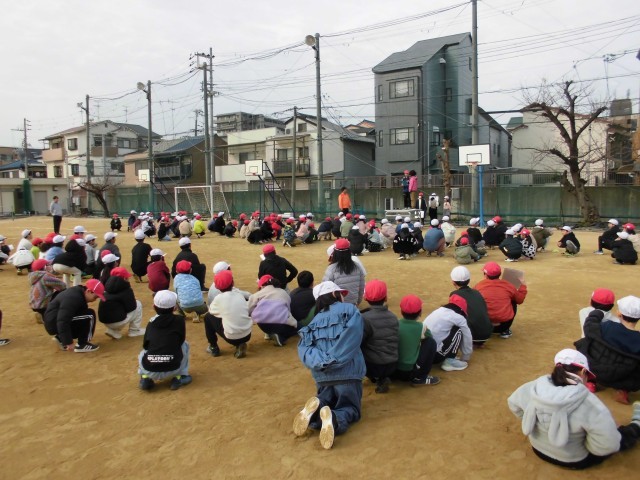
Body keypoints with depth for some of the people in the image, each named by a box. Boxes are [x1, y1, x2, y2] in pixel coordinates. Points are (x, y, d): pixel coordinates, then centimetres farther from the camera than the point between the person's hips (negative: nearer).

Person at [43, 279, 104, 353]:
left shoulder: (79, 293, 9)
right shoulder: (73, 298, -23)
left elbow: (81, 316, 16)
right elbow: (63, 321, -29)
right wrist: (69, 342, -28)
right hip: (54, 324, -10)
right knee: (90, 315, -17)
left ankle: (60, 338, 17)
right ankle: (82, 345, -8)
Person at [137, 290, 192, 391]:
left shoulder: (151, 322, 10)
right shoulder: (179, 320, 4)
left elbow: (145, 345, 18)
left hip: (149, 370, 2)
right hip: (172, 369, -2)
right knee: (184, 344, 25)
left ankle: (145, 378, 11)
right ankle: (179, 377, 15)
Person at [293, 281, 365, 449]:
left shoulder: (314, 321, 15)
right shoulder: (350, 310, 4)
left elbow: (304, 349, 1)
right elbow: (351, 342, -9)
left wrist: (322, 362, -6)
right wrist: (334, 360, -8)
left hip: (322, 375, 4)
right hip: (347, 372, -4)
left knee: (326, 403, 26)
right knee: (351, 409, 13)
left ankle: (316, 408, -12)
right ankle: (335, 419, -23)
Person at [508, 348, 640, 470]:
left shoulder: (534, 387, -19)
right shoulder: (589, 404, -32)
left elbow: (513, 403, -1)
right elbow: (608, 445, -30)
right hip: (574, 461, -4)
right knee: (623, 435, 19)